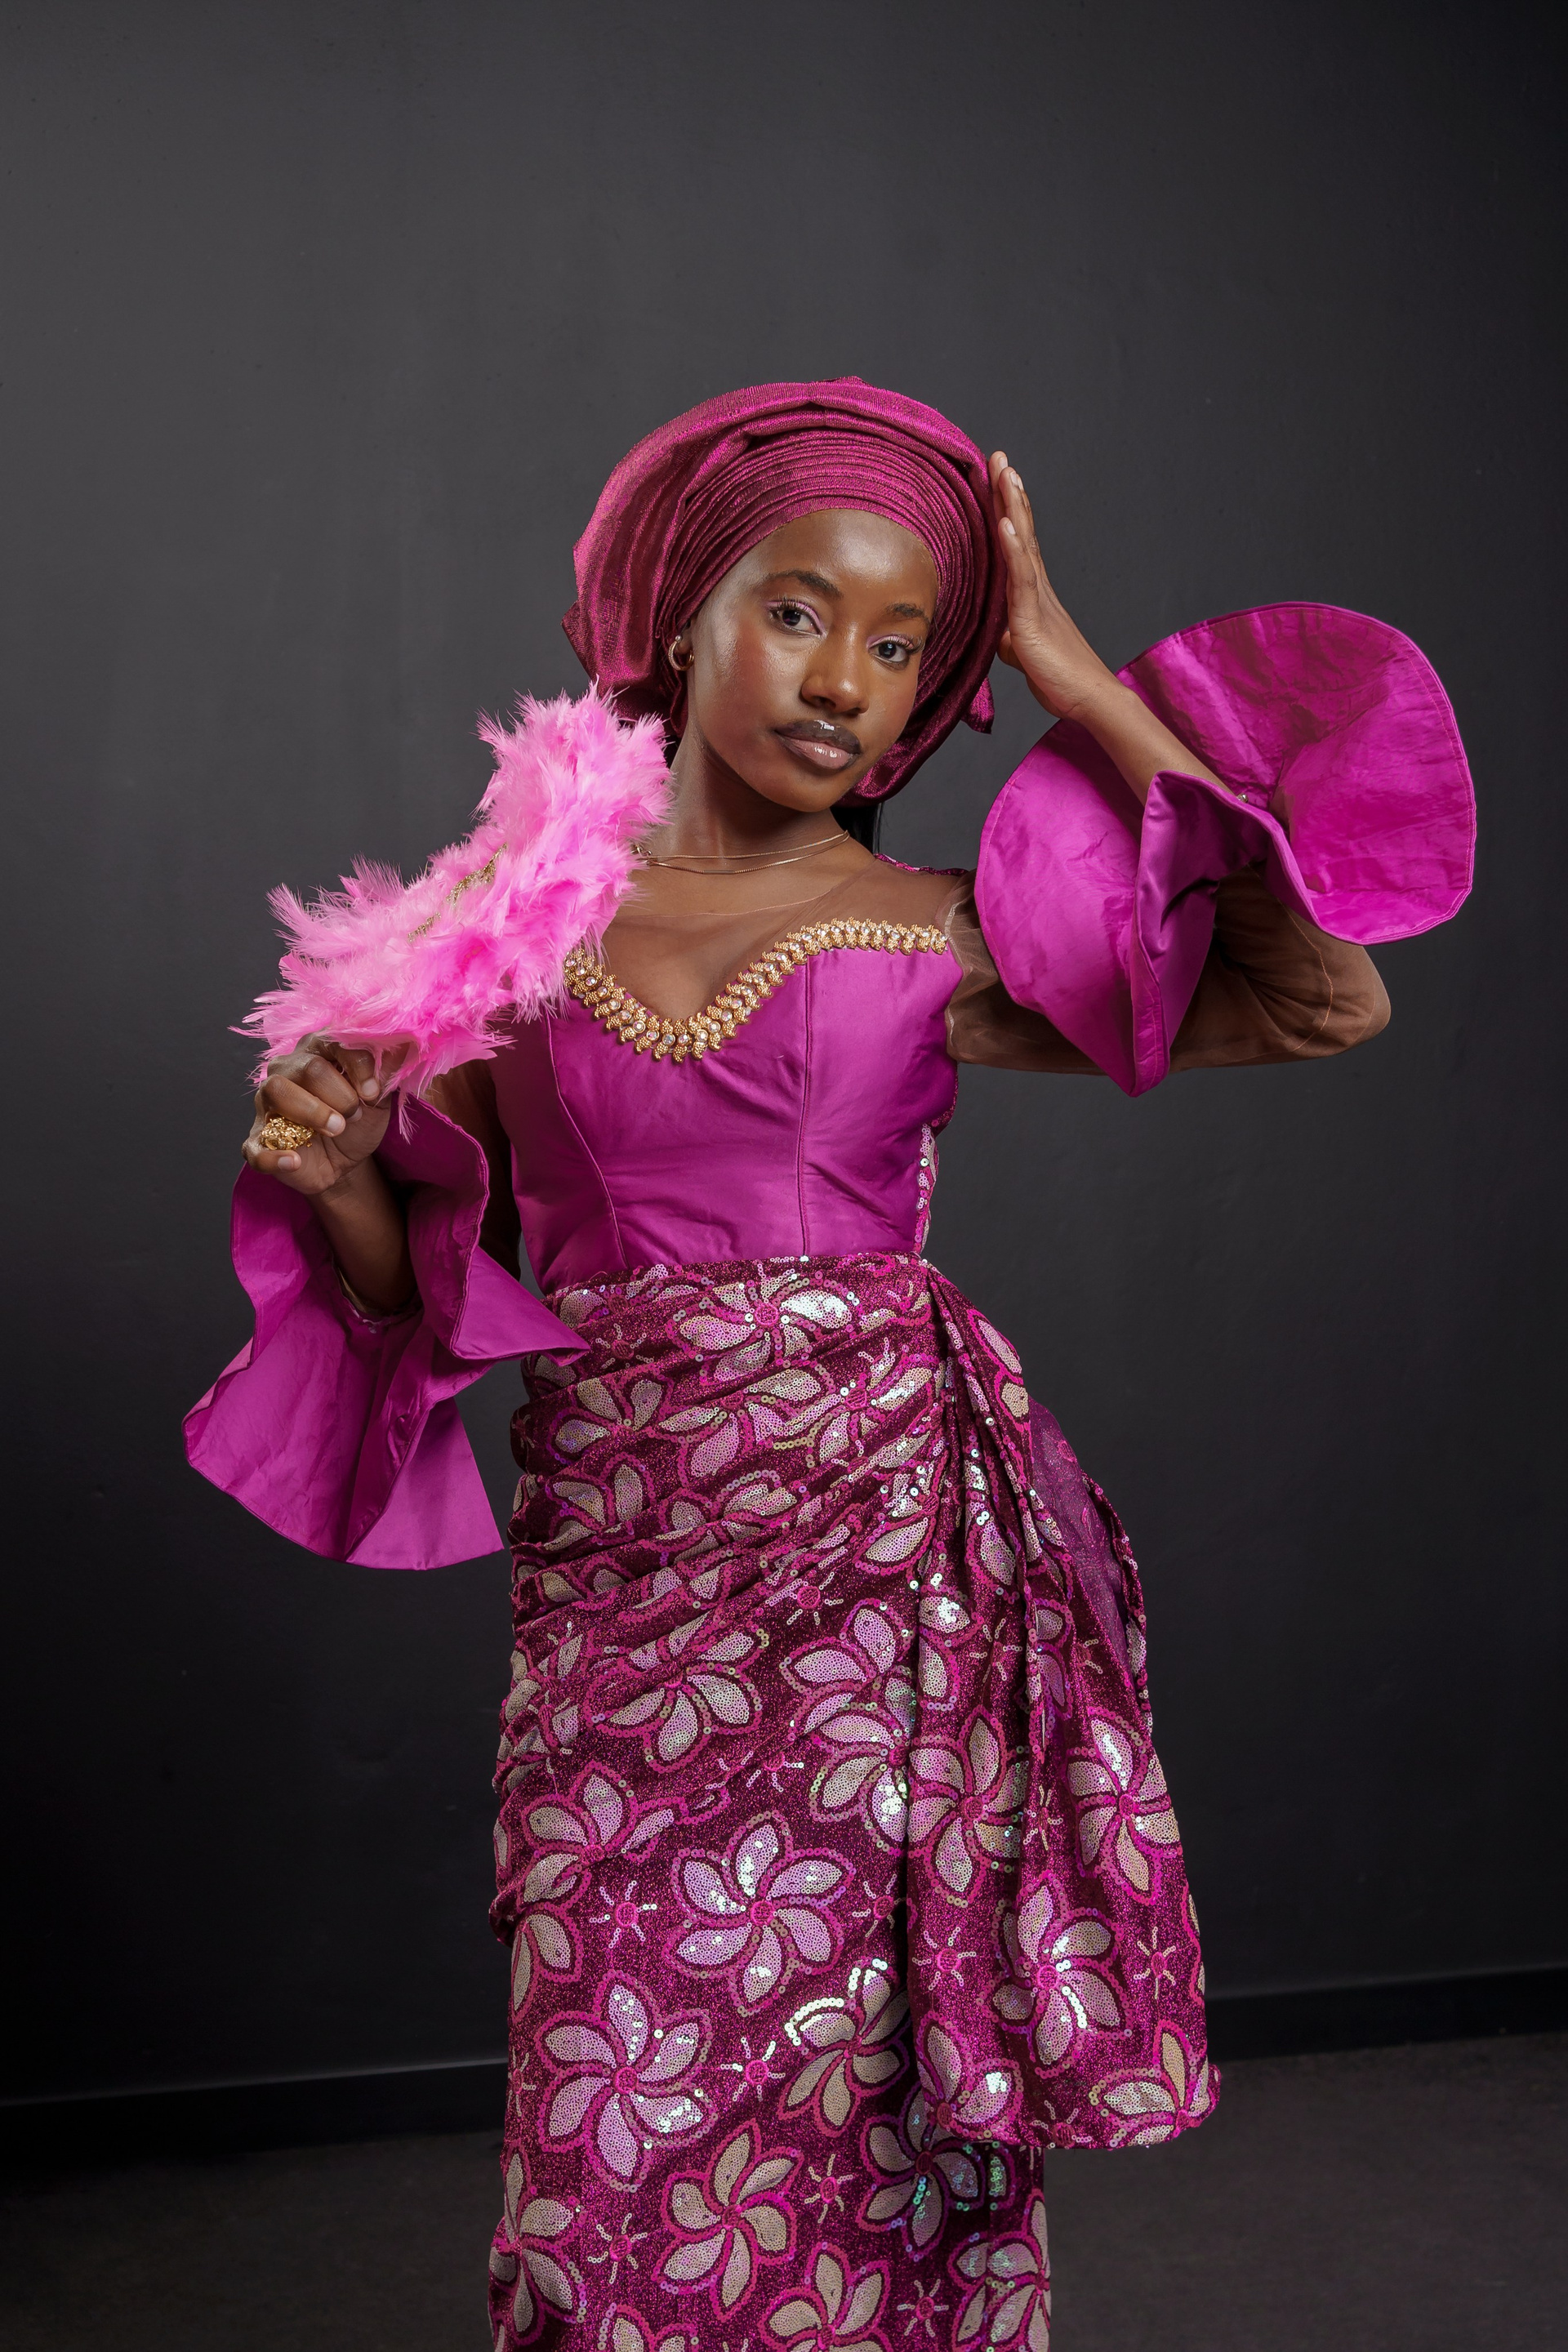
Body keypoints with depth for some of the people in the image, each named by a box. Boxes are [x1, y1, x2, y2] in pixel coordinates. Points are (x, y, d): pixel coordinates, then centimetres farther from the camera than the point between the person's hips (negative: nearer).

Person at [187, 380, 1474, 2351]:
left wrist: (1075, 681, -5)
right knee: (628, 2133, 5)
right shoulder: (511, 926, 6)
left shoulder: (937, 939, 2)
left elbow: (1327, 998, -9)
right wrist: (328, 1176, -10)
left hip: (887, 1572, -1)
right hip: (616, 1580, 1)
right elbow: (427, 1288, 13)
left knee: (862, 2121, 4)